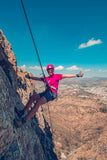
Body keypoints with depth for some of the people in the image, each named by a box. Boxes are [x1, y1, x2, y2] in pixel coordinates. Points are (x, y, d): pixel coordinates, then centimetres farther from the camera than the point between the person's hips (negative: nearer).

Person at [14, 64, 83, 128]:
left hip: (52, 94, -7)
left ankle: (23, 120, -25)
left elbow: (66, 76, 0)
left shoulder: (57, 76, 6)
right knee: (32, 97, -4)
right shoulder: (46, 78, 23)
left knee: (38, 103, -24)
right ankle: (22, 112, 2)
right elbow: (38, 79, 31)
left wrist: (77, 75, -5)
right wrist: (30, 77, 36)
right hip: (46, 92, 8)